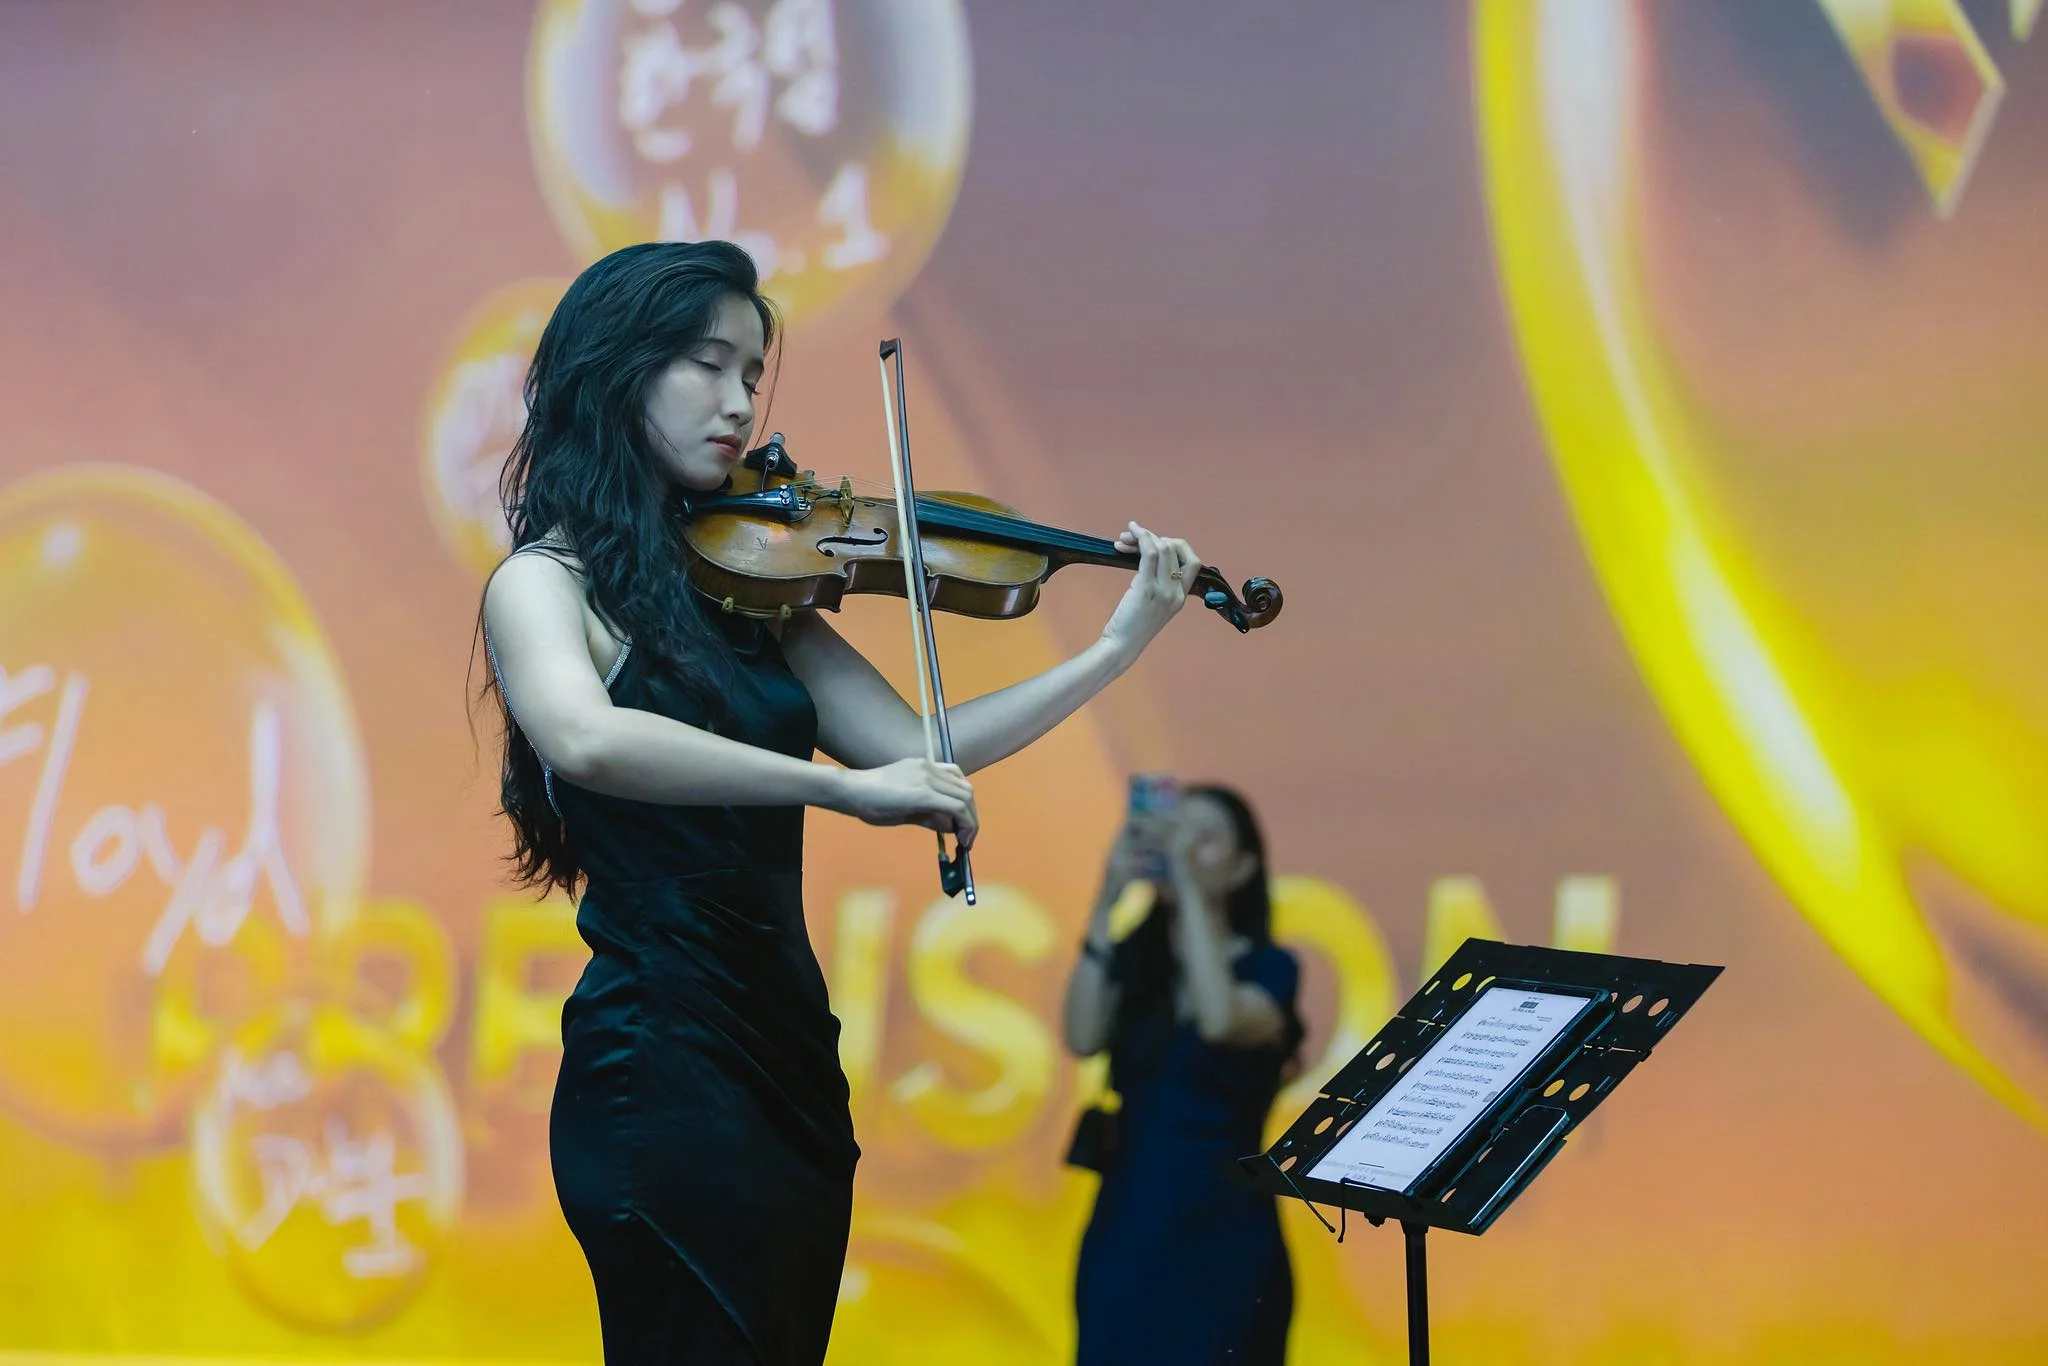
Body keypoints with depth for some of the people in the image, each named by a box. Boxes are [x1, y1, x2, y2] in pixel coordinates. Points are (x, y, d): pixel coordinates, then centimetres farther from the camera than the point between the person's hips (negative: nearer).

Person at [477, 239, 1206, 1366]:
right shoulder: (545, 581, -7)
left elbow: (913, 746, 3)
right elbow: (586, 740, -30)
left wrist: (1117, 649, -3)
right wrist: (845, 787, -32)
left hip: (791, 1056, 7)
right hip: (665, 1071, -7)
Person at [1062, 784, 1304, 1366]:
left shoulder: (1268, 966, -2)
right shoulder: (1134, 958, 7)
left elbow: (1221, 1022, -24)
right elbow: (1083, 1039, -11)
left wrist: (1189, 883, -21)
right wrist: (1108, 897, -13)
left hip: (1221, 1231, -3)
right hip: (1125, 1222, 3)